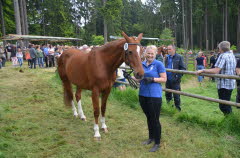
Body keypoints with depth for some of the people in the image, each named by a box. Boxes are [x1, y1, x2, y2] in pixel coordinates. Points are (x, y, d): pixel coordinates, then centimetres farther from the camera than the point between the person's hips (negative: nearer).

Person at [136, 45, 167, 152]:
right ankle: (151, 138, 38)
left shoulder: (159, 64, -8)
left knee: (155, 120, 2)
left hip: (154, 96, -6)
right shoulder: (142, 64, 9)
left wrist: (152, 79, -23)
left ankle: (157, 143, 16)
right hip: (143, 95, 6)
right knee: (148, 118, 20)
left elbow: (164, 79, -9)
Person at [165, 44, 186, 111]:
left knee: (176, 95, 1)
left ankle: (177, 108, 15)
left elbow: (183, 68, -7)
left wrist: (178, 76, -16)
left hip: (175, 80, -6)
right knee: (167, 94, 15)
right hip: (168, 80, 6)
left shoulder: (179, 57, -6)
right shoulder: (167, 57, 11)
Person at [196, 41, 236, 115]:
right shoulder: (232, 55, 11)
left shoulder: (223, 56, -16)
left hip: (224, 84, -9)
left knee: (223, 106, -2)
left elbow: (216, 71, -25)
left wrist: (202, 71, -22)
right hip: (231, 84, 9)